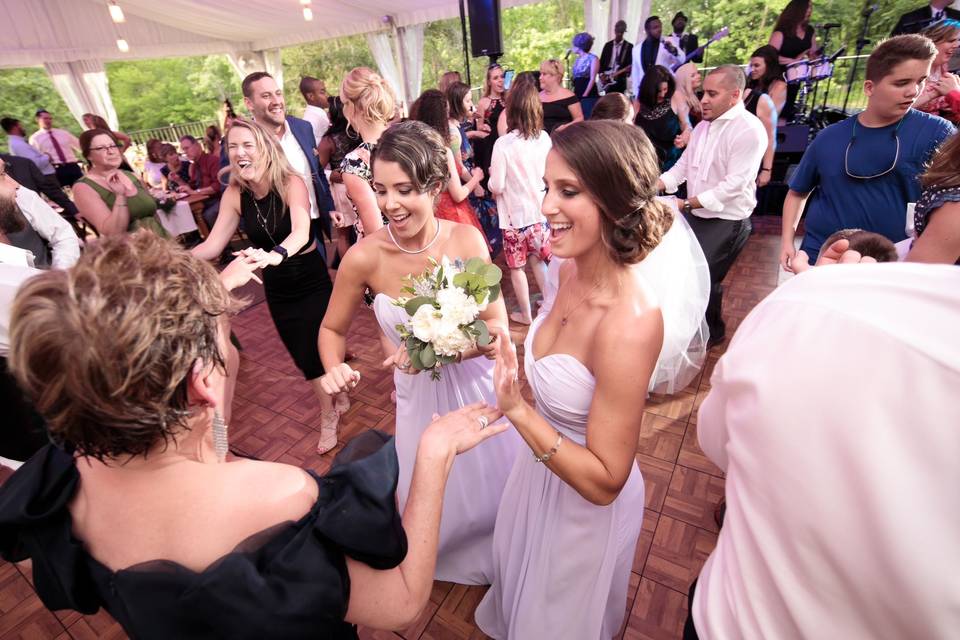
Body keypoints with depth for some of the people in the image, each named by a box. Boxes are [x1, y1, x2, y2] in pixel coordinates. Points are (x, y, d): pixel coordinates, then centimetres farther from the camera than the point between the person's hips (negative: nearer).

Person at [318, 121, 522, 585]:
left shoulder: (467, 240, -19)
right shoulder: (365, 257, -20)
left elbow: (497, 327, -17)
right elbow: (332, 329, -5)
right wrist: (334, 369, -25)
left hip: (477, 383, 1)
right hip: (420, 394, 0)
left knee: (494, 488, 24)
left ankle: (496, 555, 61)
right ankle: (445, 556, 60)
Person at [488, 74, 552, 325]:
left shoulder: (503, 144, -18)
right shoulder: (544, 138, -5)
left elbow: (496, 186, -16)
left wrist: (492, 175, 4)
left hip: (515, 215, -4)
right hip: (540, 211, 5)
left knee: (517, 266, 12)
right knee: (538, 261, 21)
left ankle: (526, 314, 24)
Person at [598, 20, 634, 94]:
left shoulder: (629, 46, 4)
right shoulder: (608, 45, 12)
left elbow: (631, 63, 0)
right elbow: (602, 61, 11)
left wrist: (627, 71, -21)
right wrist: (601, 74, -4)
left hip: (620, 80, -2)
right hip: (607, 79, 2)